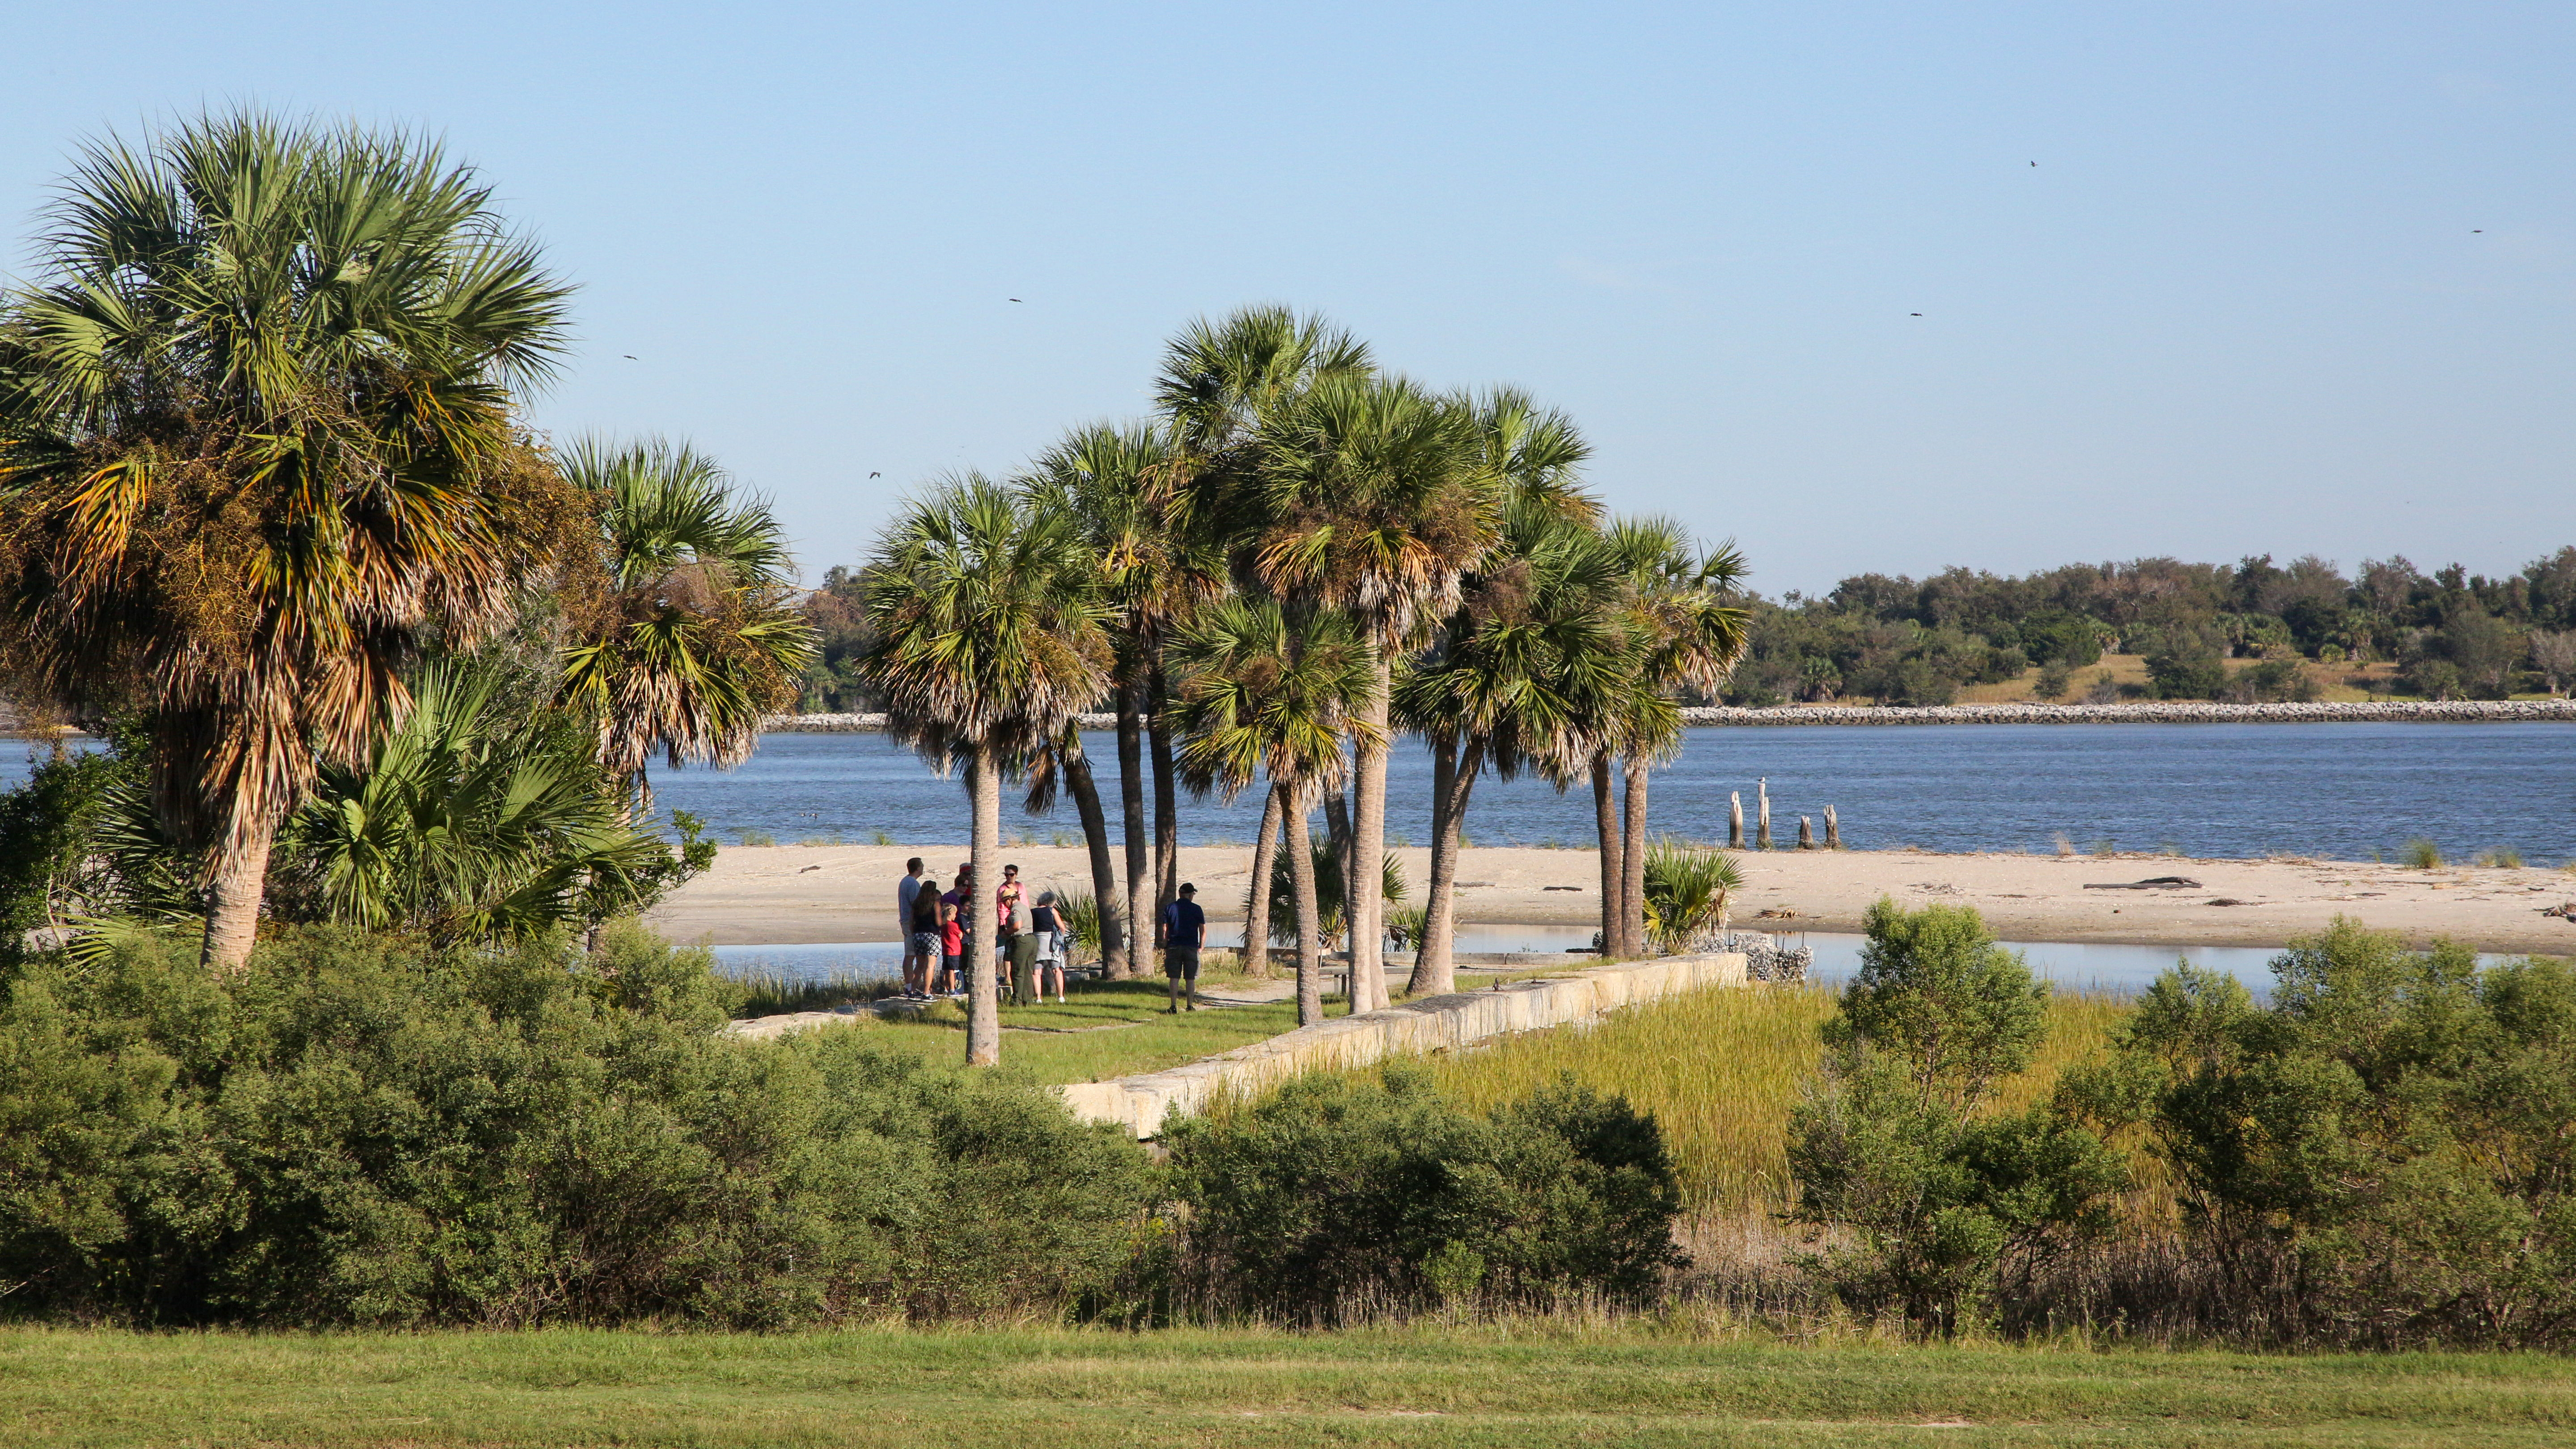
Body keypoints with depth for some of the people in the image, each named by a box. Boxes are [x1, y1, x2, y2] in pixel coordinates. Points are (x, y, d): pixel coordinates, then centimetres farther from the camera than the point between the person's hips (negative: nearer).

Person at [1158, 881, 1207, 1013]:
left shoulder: (1169, 908, 3)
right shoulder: (1196, 909, 0)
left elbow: (1164, 931, 1)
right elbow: (1203, 931, -1)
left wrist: (1165, 948, 8)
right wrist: (1200, 948, 9)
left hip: (1174, 947, 1)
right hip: (1191, 948, -1)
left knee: (1174, 978, 2)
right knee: (1191, 979, 7)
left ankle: (1174, 1007, -3)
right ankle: (1190, 1006, 9)